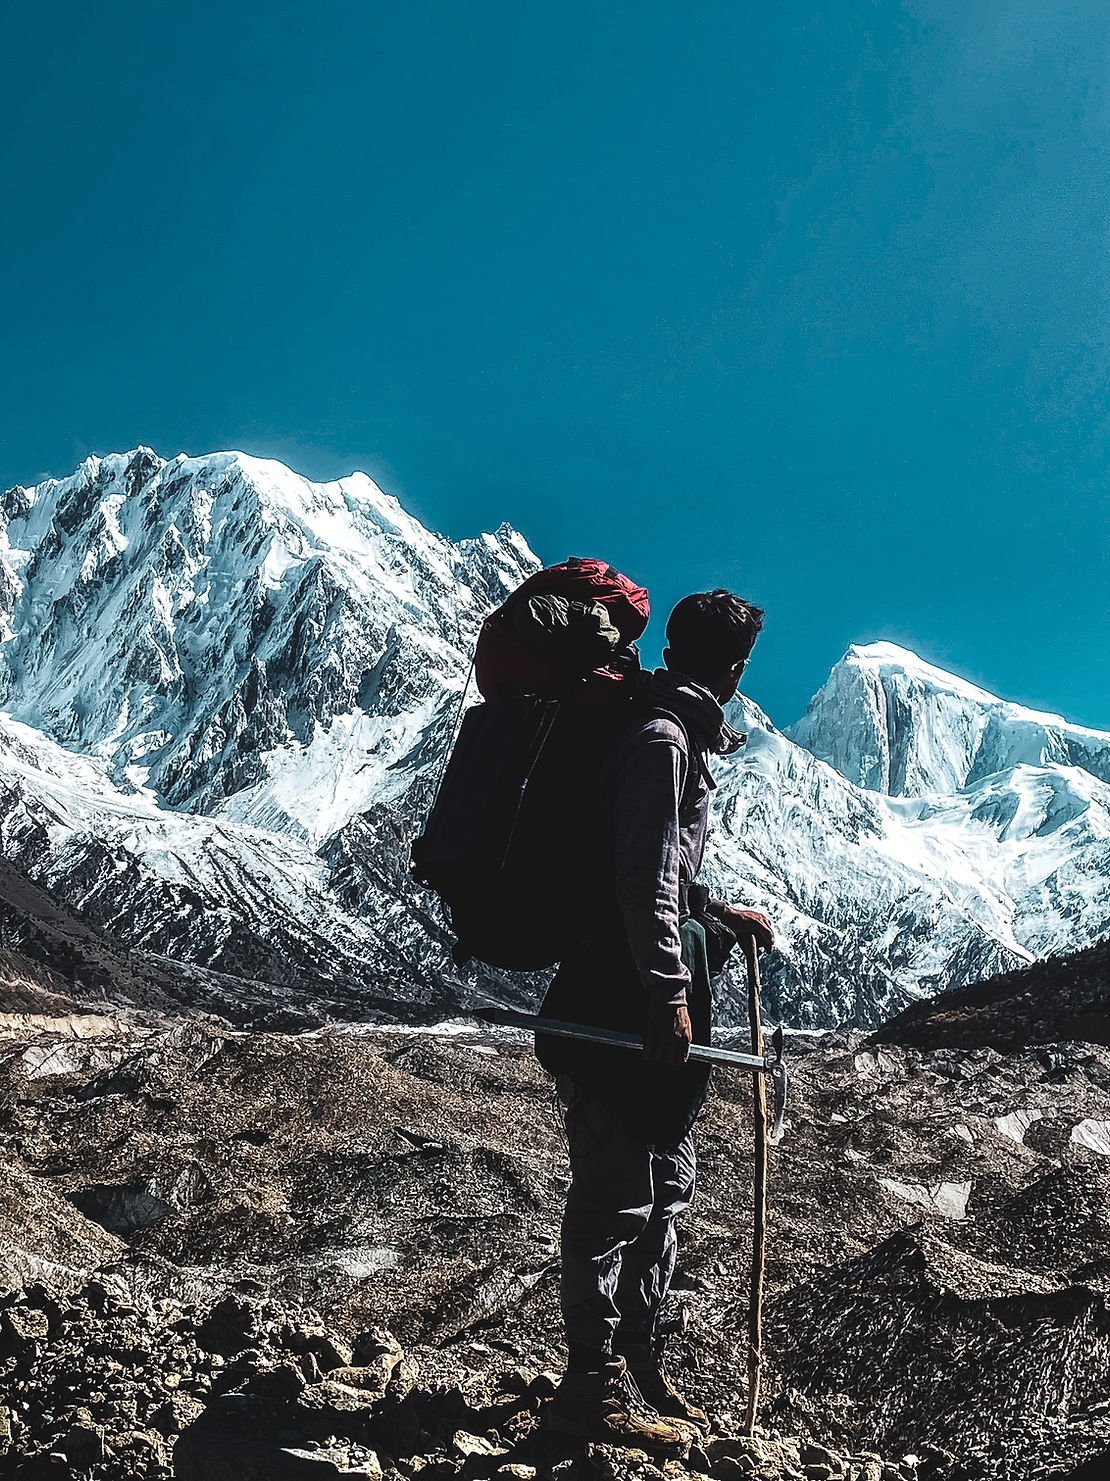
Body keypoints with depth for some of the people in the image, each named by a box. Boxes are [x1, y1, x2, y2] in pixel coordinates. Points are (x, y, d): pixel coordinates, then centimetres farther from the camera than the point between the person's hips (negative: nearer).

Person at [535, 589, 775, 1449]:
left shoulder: (676, 740, 20)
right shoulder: (661, 741, -12)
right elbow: (644, 878, -21)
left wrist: (716, 916, 28)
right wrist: (668, 992, -23)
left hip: (647, 1009, 11)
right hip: (620, 1005, -11)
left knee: (666, 1183, 16)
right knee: (618, 1192, -5)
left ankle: (638, 1361, 26)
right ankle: (593, 1385, 4)